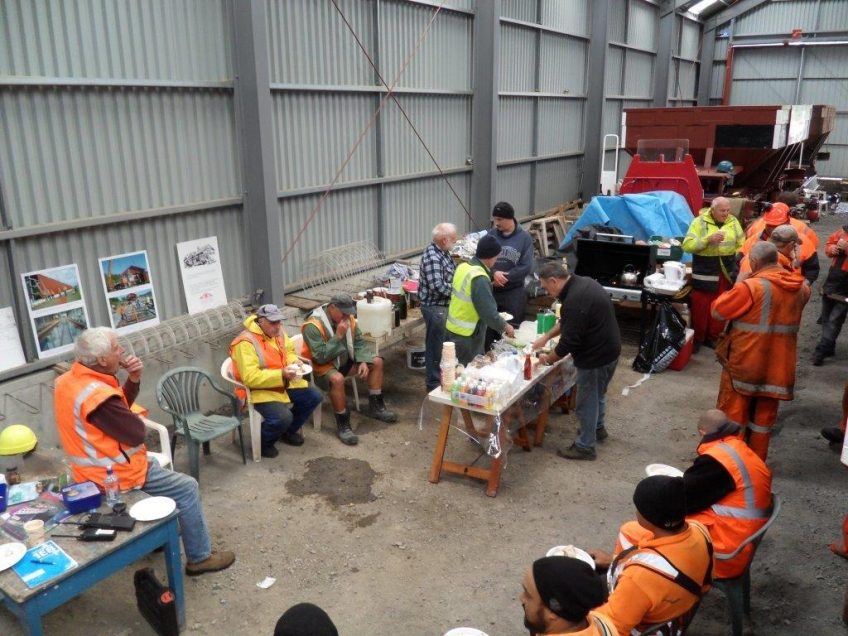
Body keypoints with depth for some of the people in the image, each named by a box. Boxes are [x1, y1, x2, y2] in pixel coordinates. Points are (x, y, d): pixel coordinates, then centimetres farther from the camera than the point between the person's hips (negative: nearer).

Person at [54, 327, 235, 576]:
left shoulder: (67, 380, 0)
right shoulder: (98, 396, -31)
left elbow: (119, 407, 7)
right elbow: (136, 433, -23)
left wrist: (134, 380, -9)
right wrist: (135, 417, -2)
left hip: (90, 469, 10)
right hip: (113, 476, -10)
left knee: (156, 464, 32)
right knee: (187, 489, 0)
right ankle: (200, 557, 10)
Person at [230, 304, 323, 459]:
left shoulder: (277, 332, 0)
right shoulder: (246, 343, -24)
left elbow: (289, 351, 19)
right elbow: (250, 378, -29)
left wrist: (293, 363, -5)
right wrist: (281, 375, -34)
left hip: (283, 384, 8)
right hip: (259, 390, -8)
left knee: (314, 397, -1)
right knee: (283, 417, -29)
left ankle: (289, 431, 21)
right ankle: (263, 443, 4)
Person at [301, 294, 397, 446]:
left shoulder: (348, 318, -4)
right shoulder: (313, 326, -27)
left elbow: (359, 342, 2)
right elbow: (321, 357, -31)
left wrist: (363, 361, -15)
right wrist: (338, 336, -33)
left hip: (345, 360, 8)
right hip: (322, 365, -8)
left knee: (377, 362, 0)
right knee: (337, 379, -39)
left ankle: (376, 407, 12)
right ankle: (343, 425, -24)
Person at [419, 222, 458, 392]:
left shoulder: (442, 252, 6)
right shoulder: (432, 258, -24)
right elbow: (438, 286, -30)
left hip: (444, 305, 10)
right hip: (435, 307, -10)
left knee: (444, 343, 21)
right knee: (436, 345, 2)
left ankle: (442, 375, 37)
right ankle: (433, 383, 14)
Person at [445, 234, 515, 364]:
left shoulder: (463, 267, 1)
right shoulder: (479, 279, -24)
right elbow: (489, 313, -24)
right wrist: (505, 327, -9)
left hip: (453, 328, 8)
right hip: (467, 335, -8)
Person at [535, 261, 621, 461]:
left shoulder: (575, 301, -30)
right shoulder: (582, 283, 2)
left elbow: (569, 342, -23)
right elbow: (567, 323, 16)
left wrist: (548, 359, -7)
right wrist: (546, 336, 13)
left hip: (596, 356, -10)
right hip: (608, 349, 10)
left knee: (587, 401, 6)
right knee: (597, 393, 27)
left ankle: (585, 446, 21)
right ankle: (598, 428, 47)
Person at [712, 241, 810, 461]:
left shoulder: (751, 287, -20)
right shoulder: (801, 287, 1)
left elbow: (717, 310, -12)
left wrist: (737, 286, 0)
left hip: (744, 363, -5)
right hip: (777, 366, 5)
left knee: (732, 414, 9)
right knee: (764, 415, 17)